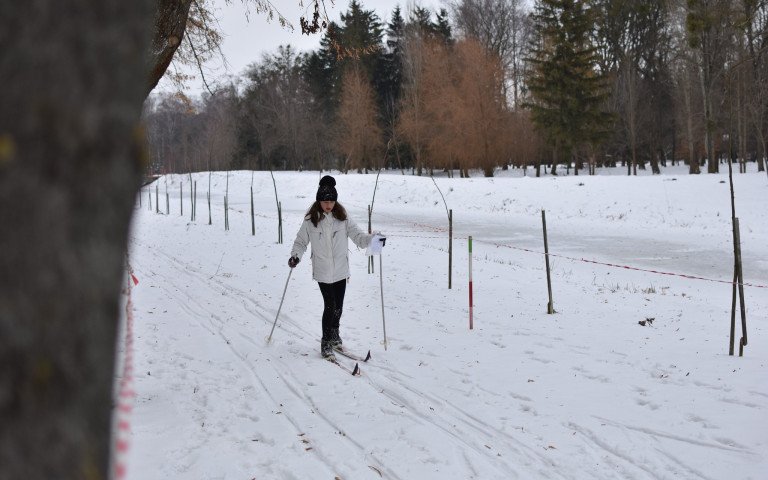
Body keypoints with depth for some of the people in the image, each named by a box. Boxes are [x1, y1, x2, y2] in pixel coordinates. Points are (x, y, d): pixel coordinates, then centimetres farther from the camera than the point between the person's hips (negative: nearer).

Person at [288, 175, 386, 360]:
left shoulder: (342, 217, -1)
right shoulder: (311, 220, -6)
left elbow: (357, 235, -2)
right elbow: (301, 241, 2)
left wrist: (373, 238, -20)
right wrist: (295, 255, -16)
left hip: (341, 270, 3)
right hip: (323, 271, -3)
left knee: (338, 305, 13)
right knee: (330, 306, -7)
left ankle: (334, 334, 38)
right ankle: (326, 343, 8)